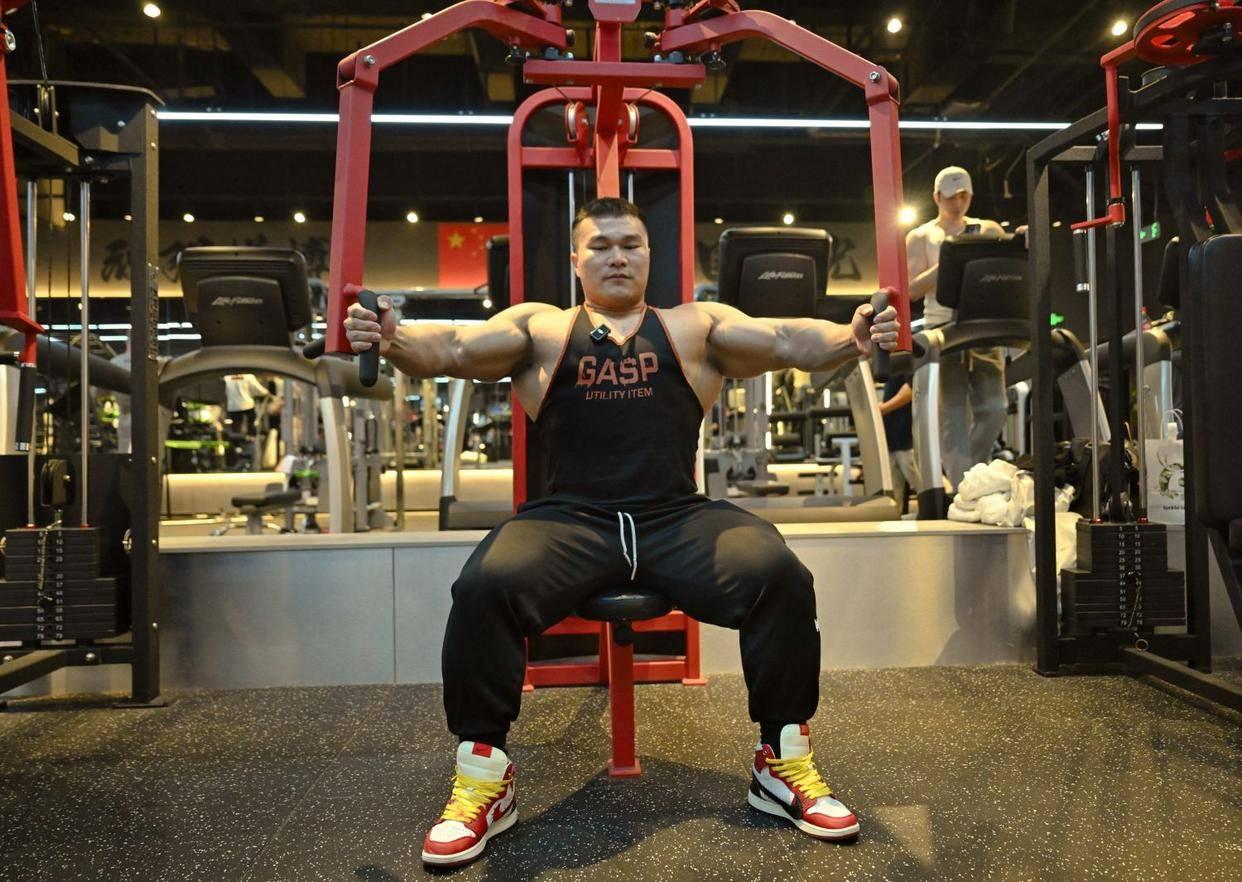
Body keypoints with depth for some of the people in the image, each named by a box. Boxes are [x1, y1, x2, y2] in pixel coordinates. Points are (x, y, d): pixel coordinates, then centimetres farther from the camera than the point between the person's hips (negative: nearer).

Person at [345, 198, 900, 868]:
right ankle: (483, 776, -6)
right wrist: (393, 340, -22)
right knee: (485, 586, -27)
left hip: (678, 519, 1)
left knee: (780, 576, -24)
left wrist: (851, 336, -17)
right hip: (571, 521, 0)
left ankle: (784, 762, -2)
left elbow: (784, 340, 4)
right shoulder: (540, 328, 14)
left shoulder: (695, 327, 16)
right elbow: (454, 348, 0)